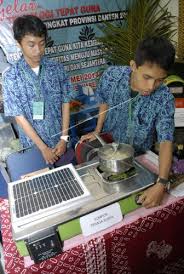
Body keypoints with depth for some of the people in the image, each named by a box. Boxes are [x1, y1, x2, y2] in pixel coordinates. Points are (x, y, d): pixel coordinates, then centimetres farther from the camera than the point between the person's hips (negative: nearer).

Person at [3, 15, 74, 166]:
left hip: (59, 140, 2)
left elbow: (66, 103, -2)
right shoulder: (11, 76, -13)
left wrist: (64, 138, -8)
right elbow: (20, 117, -13)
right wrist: (43, 148, -14)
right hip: (33, 144, -1)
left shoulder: (57, 68, -6)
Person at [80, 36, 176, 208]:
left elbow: (166, 141, -31)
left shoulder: (164, 99, -29)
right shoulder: (112, 75, -24)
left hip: (138, 154, -1)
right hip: (109, 141, 1)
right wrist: (97, 131, -2)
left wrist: (161, 184, -42)